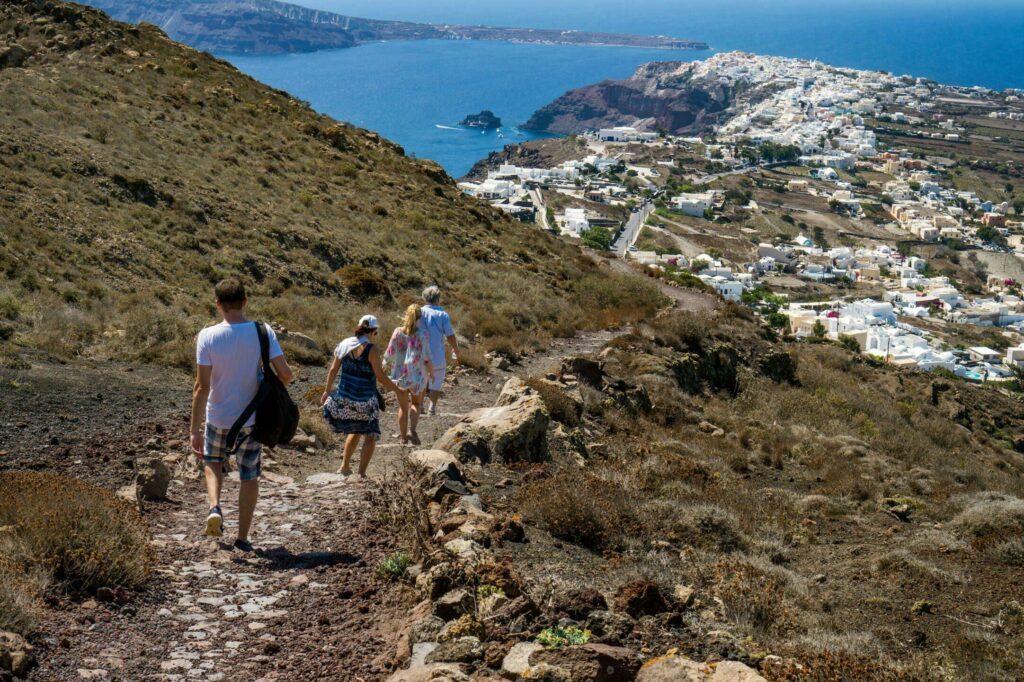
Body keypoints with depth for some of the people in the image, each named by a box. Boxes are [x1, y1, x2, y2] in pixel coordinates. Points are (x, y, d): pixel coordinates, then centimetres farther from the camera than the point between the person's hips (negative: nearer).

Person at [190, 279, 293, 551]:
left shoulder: (208, 336, -14)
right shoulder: (263, 333, -11)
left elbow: (202, 387, -15)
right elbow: (286, 374, -13)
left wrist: (195, 431, -11)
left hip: (218, 419, 0)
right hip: (252, 420, 1)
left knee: (212, 462, 27)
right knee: (249, 477, 15)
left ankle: (214, 507, 2)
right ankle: (243, 538, 19)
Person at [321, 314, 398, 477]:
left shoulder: (344, 344, 2)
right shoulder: (371, 349, -15)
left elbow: (333, 369, 6)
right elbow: (380, 376, -15)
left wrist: (327, 391, 17)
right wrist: (396, 389, -2)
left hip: (344, 397, 6)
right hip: (365, 400, -6)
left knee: (355, 431, 27)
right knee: (370, 436, 7)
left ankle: (345, 467, 32)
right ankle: (361, 474, 1)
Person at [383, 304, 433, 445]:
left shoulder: (398, 332, -7)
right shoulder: (421, 334, -11)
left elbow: (390, 353, -4)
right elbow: (425, 356, -12)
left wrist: (386, 364, 14)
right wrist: (431, 370, 2)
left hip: (400, 374, 1)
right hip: (417, 375, -1)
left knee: (403, 406, 15)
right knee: (416, 403, 16)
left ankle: (403, 437, 20)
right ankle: (412, 430, -6)